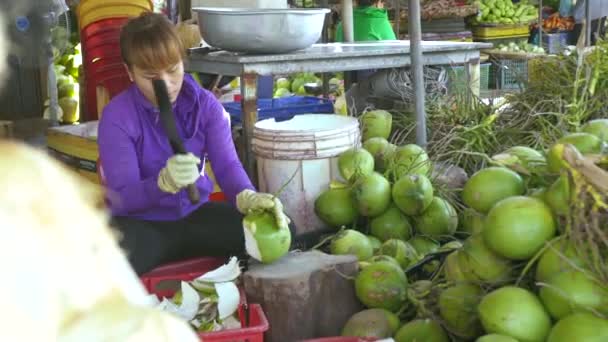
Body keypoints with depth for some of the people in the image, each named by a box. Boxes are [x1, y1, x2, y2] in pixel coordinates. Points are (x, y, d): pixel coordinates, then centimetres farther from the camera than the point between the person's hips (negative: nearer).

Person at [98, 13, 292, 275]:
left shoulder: (205, 104, -4)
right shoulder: (117, 116, -15)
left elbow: (227, 163, -16)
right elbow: (122, 198, -19)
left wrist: (247, 197, -40)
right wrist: (164, 182, -41)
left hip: (195, 214, 3)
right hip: (141, 223, -3)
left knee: (280, 231, -17)